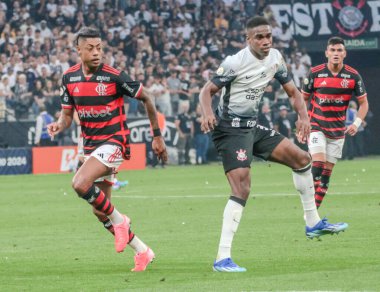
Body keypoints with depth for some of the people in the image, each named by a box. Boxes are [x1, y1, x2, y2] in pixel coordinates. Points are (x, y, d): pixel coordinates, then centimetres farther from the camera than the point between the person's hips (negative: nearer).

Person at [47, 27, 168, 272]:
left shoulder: (115, 76, -14)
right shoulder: (70, 77, 1)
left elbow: (146, 98, -2)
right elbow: (67, 114, 9)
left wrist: (157, 136, 1)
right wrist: (59, 125, -15)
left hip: (114, 141, -7)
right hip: (90, 145, 7)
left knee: (80, 184, -29)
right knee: (100, 211, 8)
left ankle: (118, 219, -5)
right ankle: (142, 251, 22)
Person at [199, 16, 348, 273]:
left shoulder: (275, 58, 3)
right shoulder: (235, 62, -18)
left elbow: (292, 91, 11)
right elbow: (208, 90, -14)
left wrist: (303, 116, -8)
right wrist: (208, 114, -35)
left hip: (253, 127, 8)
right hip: (231, 129, -8)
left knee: (301, 158, 14)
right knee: (242, 189, -21)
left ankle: (313, 223, 29)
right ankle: (222, 258, -24)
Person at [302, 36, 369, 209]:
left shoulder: (353, 76, -5)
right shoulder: (315, 73, -7)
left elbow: (363, 103, 4)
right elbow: (303, 98, 5)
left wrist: (357, 123, -10)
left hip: (338, 130, 2)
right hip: (316, 126, -2)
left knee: (327, 171, 3)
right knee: (318, 164, -19)